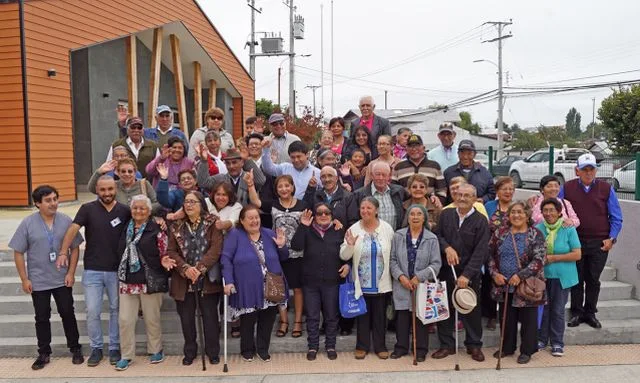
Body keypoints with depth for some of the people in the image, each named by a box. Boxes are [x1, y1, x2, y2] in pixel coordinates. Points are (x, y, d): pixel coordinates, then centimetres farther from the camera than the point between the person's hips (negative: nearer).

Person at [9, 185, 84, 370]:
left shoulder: (65, 221, -5)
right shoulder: (28, 223, -8)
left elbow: (75, 248, 0)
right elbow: (18, 253, -4)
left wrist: (71, 273, -6)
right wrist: (24, 279, -6)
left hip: (62, 280, 0)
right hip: (38, 281, 0)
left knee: (68, 314, 10)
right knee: (42, 318, 12)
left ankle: (75, 348, 24)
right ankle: (44, 353, 26)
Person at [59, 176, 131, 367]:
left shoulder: (125, 210, 0)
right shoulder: (88, 209, -4)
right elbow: (73, 229, -12)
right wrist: (63, 252, -24)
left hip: (117, 270, 1)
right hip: (92, 271, -1)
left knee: (116, 310, 11)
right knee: (92, 312, 3)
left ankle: (114, 348, 25)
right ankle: (96, 348, 21)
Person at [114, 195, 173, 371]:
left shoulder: (156, 229, -5)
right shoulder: (126, 228, 9)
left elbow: (164, 253, -3)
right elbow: (121, 252, 18)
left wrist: (164, 261, -23)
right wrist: (121, 275, 14)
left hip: (151, 282, -4)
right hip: (128, 281, 4)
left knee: (152, 319, 8)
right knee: (125, 320, 3)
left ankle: (155, 350, 27)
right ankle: (126, 355, 17)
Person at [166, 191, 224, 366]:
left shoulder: (212, 223, -3)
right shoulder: (176, 226, 6)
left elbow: (216, 248, -11)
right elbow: (171, 251, 0)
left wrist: (200, 268, -20)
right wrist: (185, 268, -16)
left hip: (207, 279, -2)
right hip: (183, 280, 3)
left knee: (210, 316, 4)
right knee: (186, 317, 10)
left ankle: (213, 352, 19)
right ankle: (190, 352, 26)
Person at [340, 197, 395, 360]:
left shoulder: (387, 228, -4)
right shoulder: (353, 229, -4)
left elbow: (393, 254, 1)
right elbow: (344, 256, -5)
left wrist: (392, 273, -5)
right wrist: (350, 245, -24)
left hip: (381, 283, 0)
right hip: (361, 283, 0)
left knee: (380, 315, 11)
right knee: (362, 315, 11)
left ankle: (380, 346, 27)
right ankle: (362, 346, 26)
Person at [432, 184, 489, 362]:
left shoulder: (480, 221, -6)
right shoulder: (446, 214, 5)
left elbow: (480, 252, -12)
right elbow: (437, 235, 6)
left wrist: (466, 274, -19)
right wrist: (447, 248, -15)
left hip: (470, 273, -2)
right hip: (446, 271, 3)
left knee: (472, 310, 8)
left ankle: (474, 345, 25)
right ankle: (447, 345, 22)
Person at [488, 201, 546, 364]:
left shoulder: (535, 235, -6)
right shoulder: (500, 233, 4)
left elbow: (539, 260, -13)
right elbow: (490, 255, 7)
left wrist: (520, 276, -21)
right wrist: (495, 273, -6)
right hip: (504, 285, 3)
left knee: (527, 319, 7)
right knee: (507, 318, 14)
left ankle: (527, 351, 23)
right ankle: (507, 347, 30)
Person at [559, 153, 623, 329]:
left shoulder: (606, 189, 1)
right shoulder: (567, 188, 0)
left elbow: (616, 218, 5)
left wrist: (611, 238, -5)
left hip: (599, 244, 0)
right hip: (575, 242, 0)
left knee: (593, 280, 9)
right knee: (576, 280, 8)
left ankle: (590, 313, 22)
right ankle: (576, 313, 19)